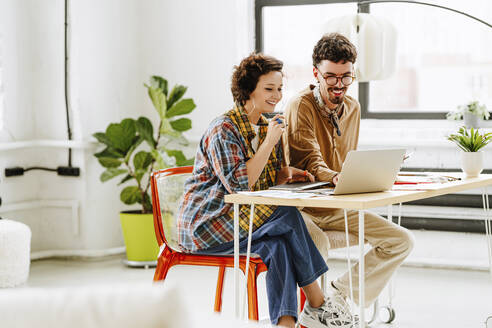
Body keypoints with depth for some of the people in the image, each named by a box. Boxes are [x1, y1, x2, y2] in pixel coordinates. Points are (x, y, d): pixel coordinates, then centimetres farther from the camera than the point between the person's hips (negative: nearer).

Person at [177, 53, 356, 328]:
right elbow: (239, 184, -23)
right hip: (208, 222, -7)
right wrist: (270, 141, -21)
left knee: (280, 246, -24)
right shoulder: (224, 130, -14)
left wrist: (287, 173, -3)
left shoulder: (267, 126, 12)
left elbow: (267, 177, 20)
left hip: (244, 217, 8)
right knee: (288, 216, -23)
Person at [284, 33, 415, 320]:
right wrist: (335, 178, -44)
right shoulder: (301, 107, -13)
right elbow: (308, 161, -25)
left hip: (338, 205, 7)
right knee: (318, 243, -38)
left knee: (402, 241, -5)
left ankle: (342, 295, 3)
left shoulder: (353, 108, 10)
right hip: (302, 205, -7)